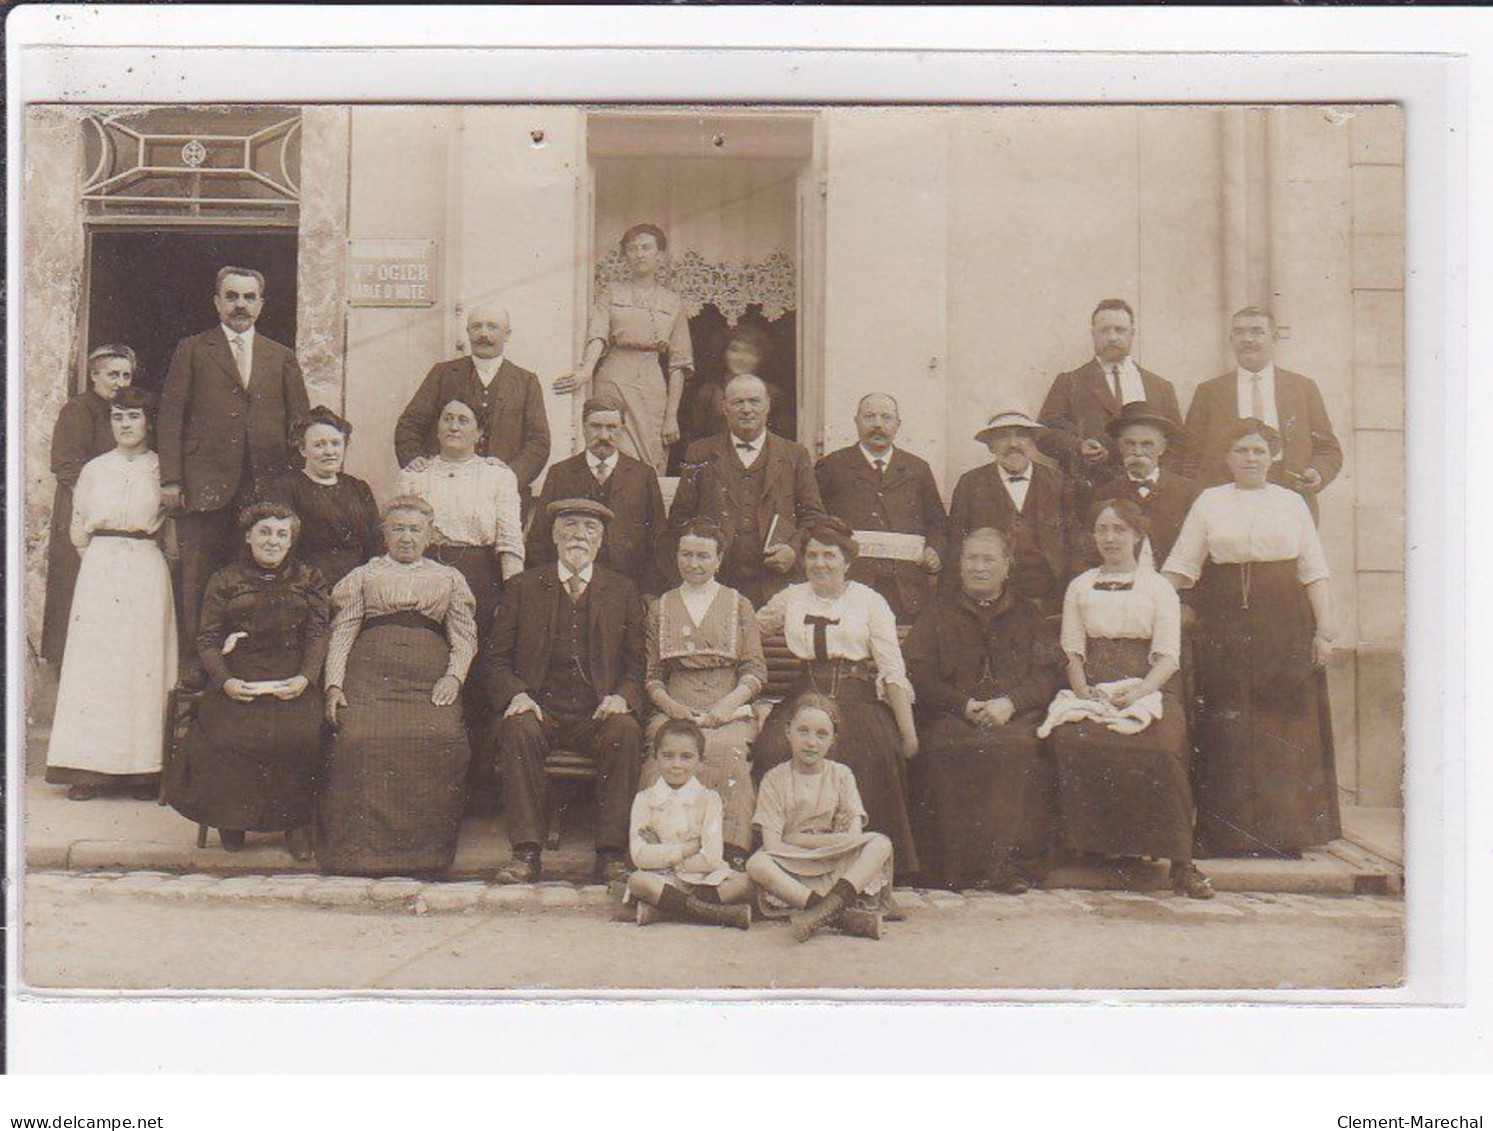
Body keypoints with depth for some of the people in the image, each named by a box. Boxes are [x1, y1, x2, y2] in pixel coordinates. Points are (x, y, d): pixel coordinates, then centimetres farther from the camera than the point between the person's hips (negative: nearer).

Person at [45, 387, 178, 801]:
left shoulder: (162, 469, 5)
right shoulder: (94, 469, 11)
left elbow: (174, 532, 7)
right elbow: (77, 531, 15)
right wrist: (105, 556, 8)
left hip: (147, 573, -2)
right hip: (98, 571, 2)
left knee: (143, 665, -3)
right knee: (93, 664, -2)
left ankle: (143, 770, 2)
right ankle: (89, 770, 1)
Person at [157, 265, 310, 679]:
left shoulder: (281, 358, 16)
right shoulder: (192, 350, 10)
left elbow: (300, 423, 14)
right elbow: (171, 416, 4)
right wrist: (171, 479, -5)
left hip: (266, 486, 2)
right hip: (206, 485, -2)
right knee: (201, 580, 0)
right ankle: (196, 667, 8)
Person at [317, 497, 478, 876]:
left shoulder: (449, 578, 27)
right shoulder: (363, 575, 25)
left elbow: (465, 636, 18)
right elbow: (342, 632, 15)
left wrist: (454, 676, -1)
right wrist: (334, 685, 0)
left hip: (429, 675, 0)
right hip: (371, 671, 0)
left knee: (443, 740, -29)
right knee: (358, 739, -29)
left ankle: (426, 848, -20)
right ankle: (359, 848, -22)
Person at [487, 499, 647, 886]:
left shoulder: (624, 592, 14)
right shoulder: (523, 587, 12)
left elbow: (636, 663, 12)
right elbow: (497, 658, 10)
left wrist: (622, 696, -9)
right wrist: (516, 695, -10)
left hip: (598, 714, 0)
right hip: (540, 709, 0)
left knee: (626, 733, -31)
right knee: (519, 730, -32)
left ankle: (611, 854, -23)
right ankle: (526, 852, -25)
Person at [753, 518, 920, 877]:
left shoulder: (869, 601, 11)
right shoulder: (791, 598, 21)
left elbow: (894, 672, 4)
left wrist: (908, 732, -5)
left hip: (858, 701, -2)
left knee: (862, 755, -35)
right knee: (777, 750, -31)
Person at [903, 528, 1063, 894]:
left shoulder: (1027, 614, 20)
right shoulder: (939, 610, 19)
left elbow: (1049, 672, 7)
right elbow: (919, 674, 7)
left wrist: (1010, 702, -12)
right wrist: (964, 705, -9)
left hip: (1015, 715, 0)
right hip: (952, 714, 0)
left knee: (1018, 747, -33)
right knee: (942, 750, -33)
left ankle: (1014, 861, -26)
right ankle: (953, 866, -26)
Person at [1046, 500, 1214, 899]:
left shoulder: (1158, 587, 11)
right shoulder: (1080, 586, 20)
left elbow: (1168, 657, 2)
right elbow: (1071, 648, 12)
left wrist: (1135, 694, -16)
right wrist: (1083, 692, -8)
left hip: (1149, 689, -2)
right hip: (1094, 689, 2)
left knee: (1159, 748, -33)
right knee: (1069, 739, -32)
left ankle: (1180, 863, -23)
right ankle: (1093, 844, -20)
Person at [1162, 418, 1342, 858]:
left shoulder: (1292, 503, 11)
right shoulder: (1209, 502, 10)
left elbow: (1314, 572, 7)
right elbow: (1180, 566, 6)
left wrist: (1325, 630, -2)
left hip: (1284, 625, 1)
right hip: (1225, 627, 0)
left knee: (1286, 729, 0)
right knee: (1228, 730, -2)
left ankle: (1285, 833, 7)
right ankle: (1229, 833, 5)